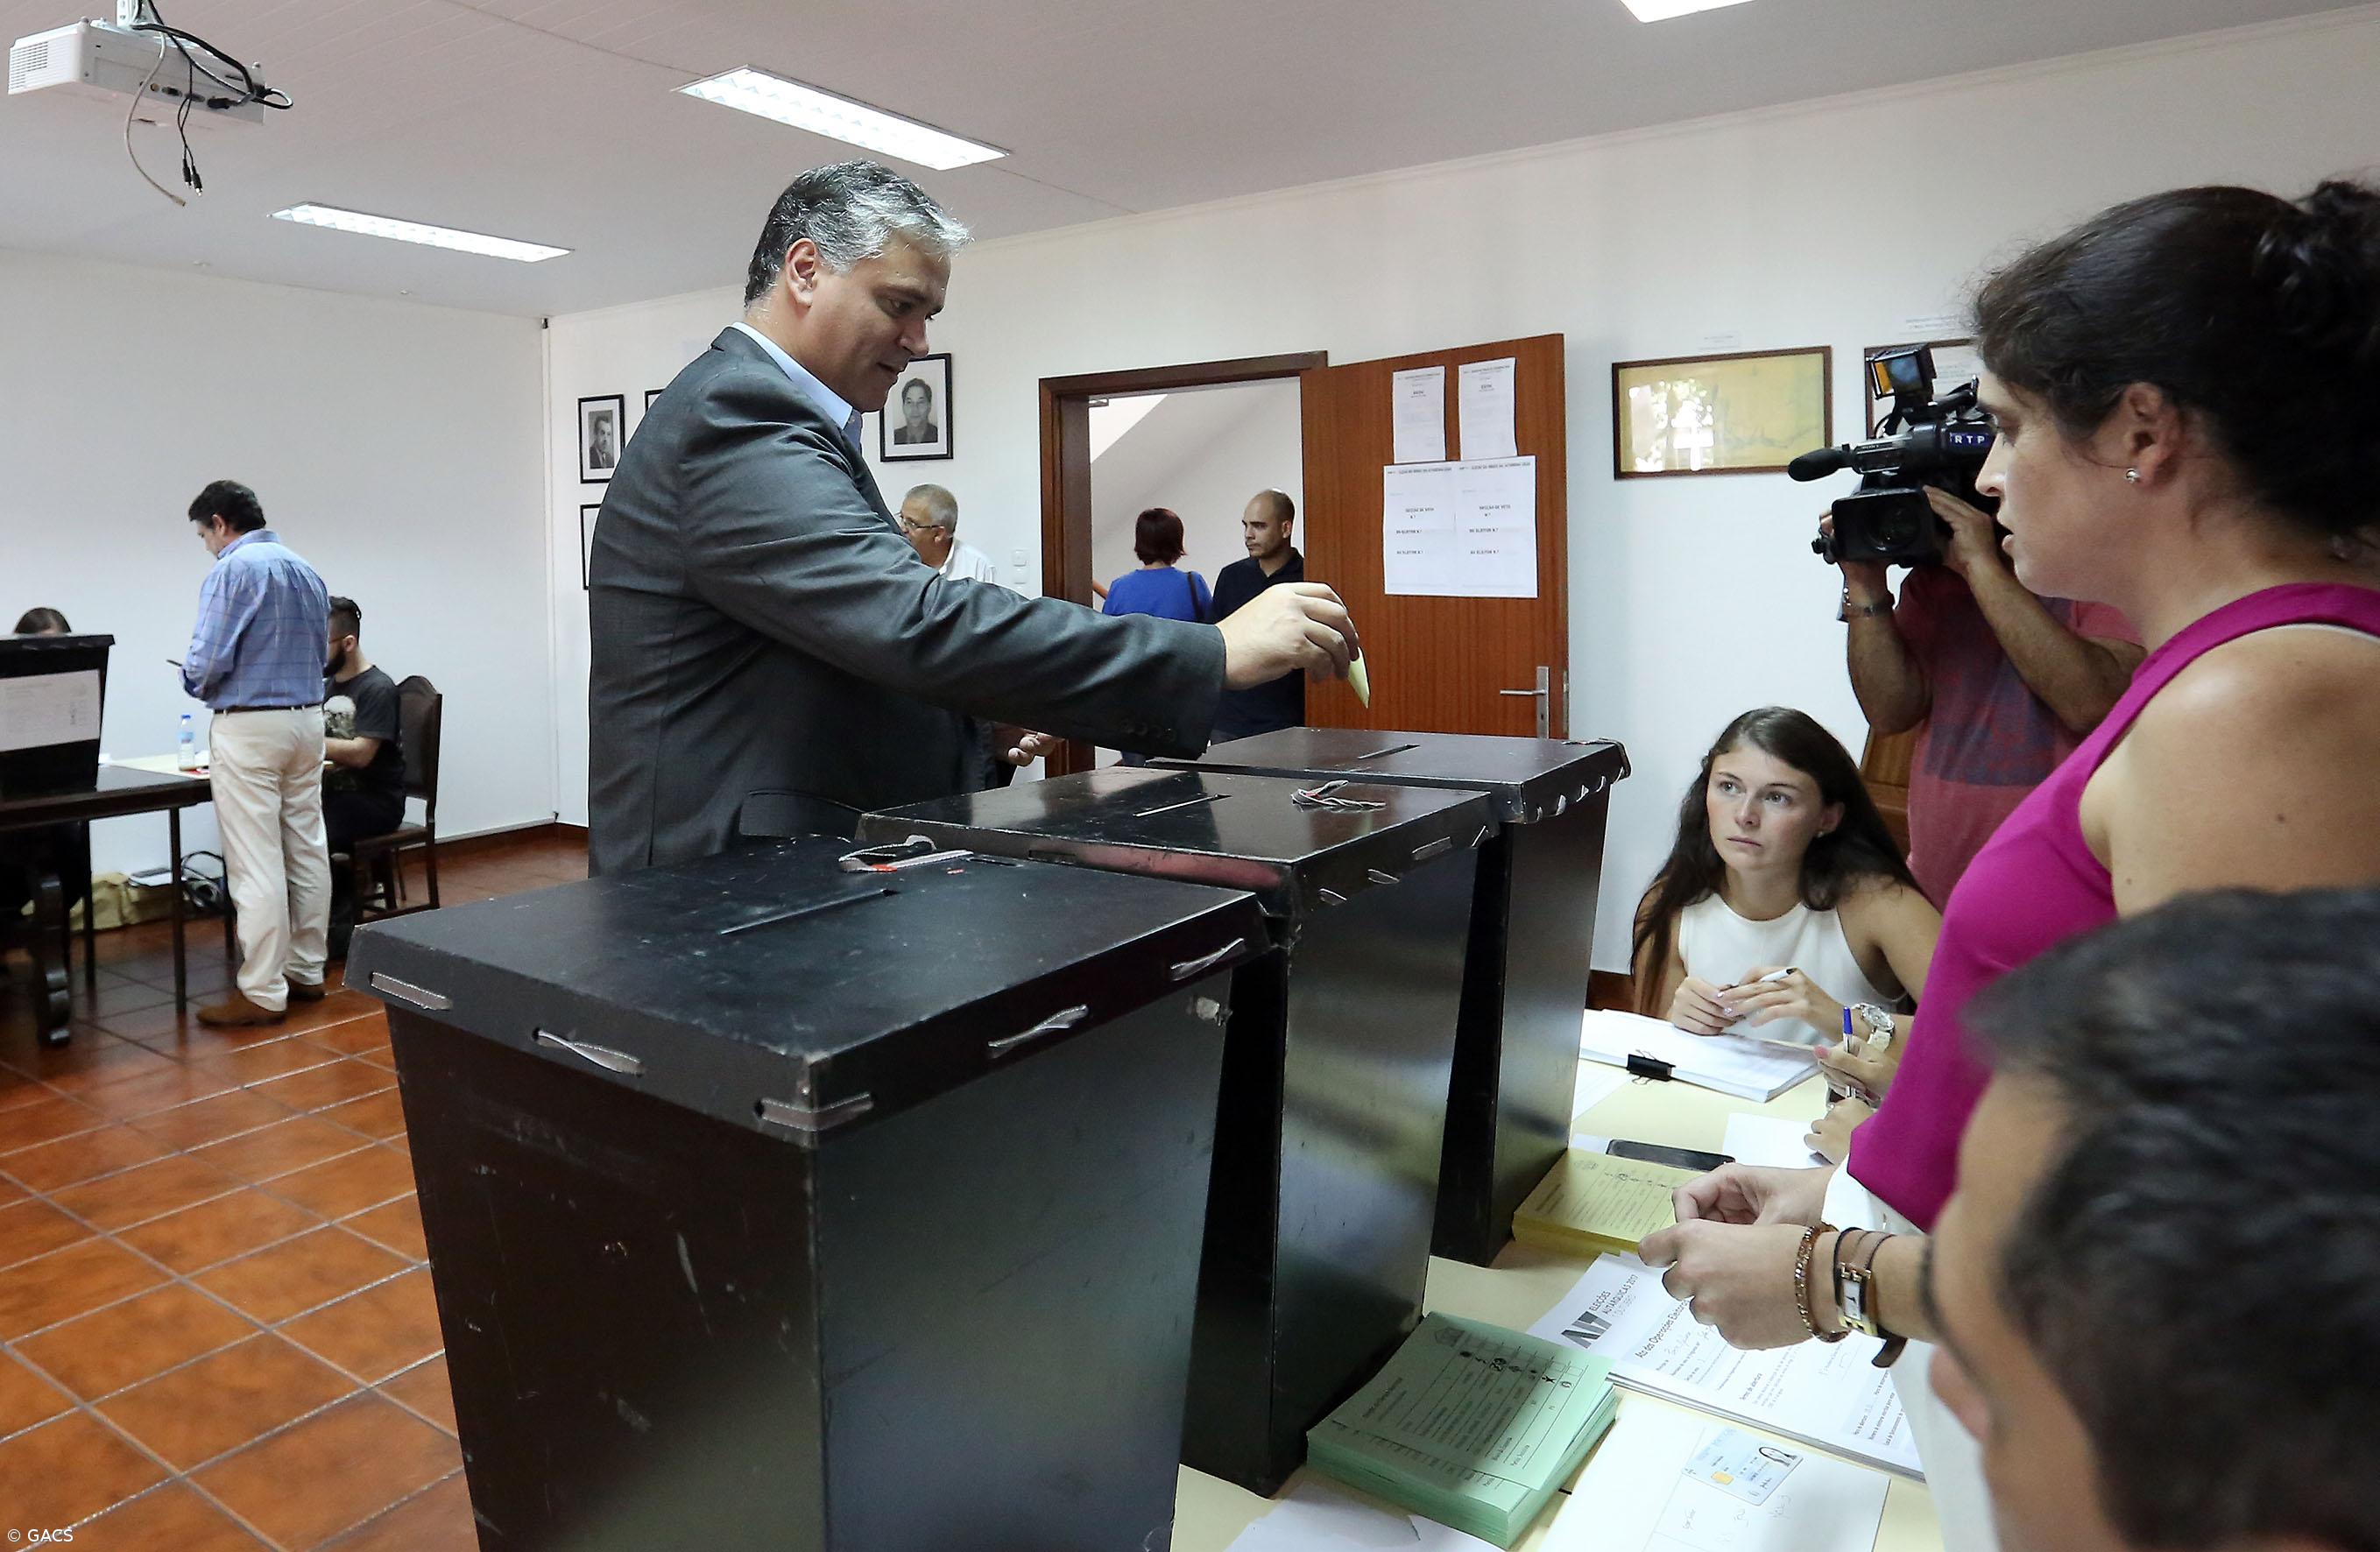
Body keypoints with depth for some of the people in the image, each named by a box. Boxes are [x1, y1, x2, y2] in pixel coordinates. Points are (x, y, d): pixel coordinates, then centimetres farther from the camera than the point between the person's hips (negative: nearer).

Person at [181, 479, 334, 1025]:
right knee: (307, 851, 10)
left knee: (255, 863, -5)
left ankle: (262, 993, -2)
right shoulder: (307, 572, 12)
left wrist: (195, 683, 5)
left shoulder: (233, 570, -11)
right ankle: (306, 971, 18)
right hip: (306, 719, 8)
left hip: (249, 727, -8)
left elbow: (207, 660, -15)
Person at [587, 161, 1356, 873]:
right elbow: (918, 624, -30)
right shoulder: (734, 418, -17)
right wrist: (1218, 652, -30)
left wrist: (976, 713, 3)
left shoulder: (744, 409, 16)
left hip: (804, 867, 10)